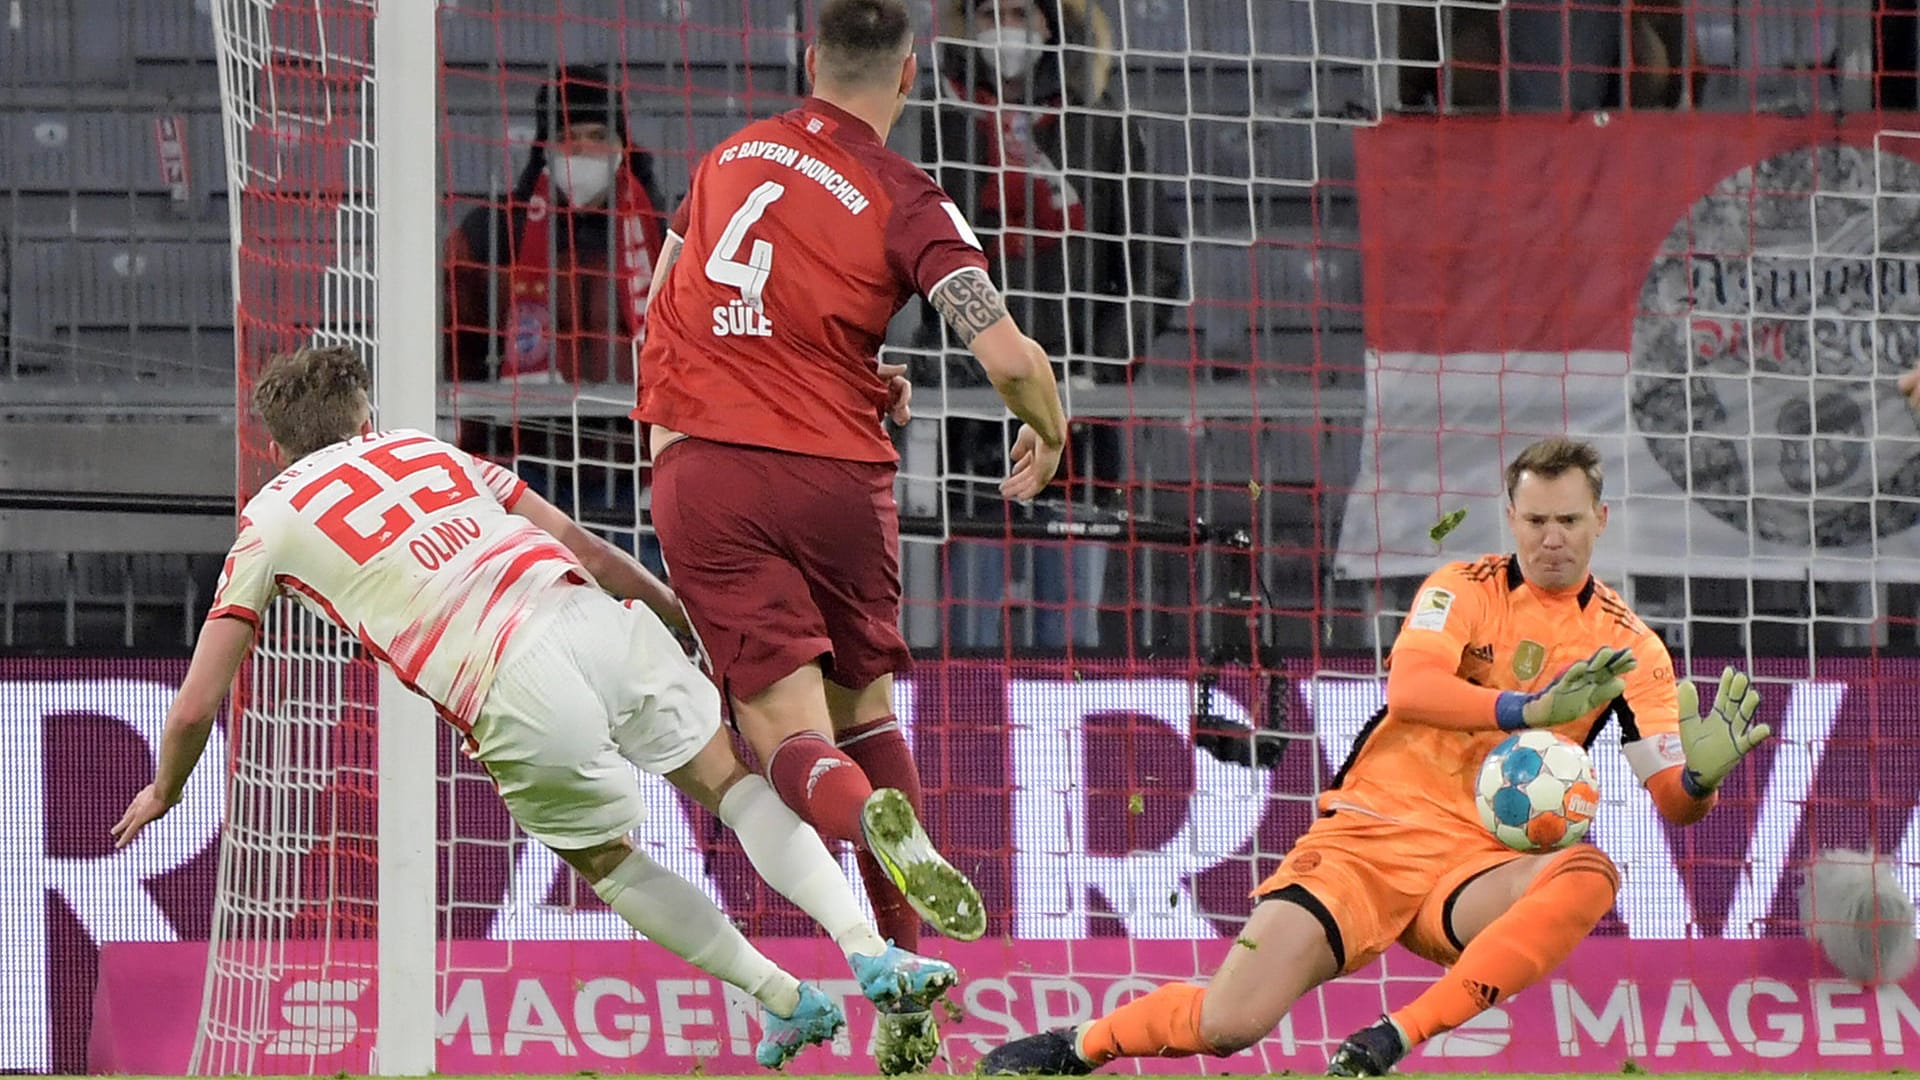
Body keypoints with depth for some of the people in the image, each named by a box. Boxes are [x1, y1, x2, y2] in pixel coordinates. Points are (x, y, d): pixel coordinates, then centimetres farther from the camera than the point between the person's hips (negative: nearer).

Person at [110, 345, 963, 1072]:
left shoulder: (269, 523, 19)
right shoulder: (427, 450, 27)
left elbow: (196, 704, 19)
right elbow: (581, 543, 27)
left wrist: (166, 790, 37)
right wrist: (679, 610, 39)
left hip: (518, 701, -3)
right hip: (596, 619, 3)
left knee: (606, 863, 21)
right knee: (733, 780, 16)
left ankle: (786, 1001, 22)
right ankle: (869, 949, -1)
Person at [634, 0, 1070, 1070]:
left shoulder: (732, 156, 11)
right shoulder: (906, 199, -3)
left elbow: (661, 308, 25)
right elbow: (1015, 360, -12)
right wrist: (1048, 438, 11)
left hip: (700, 462, 1)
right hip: (835, 473, -1)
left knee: (792, 734, -3)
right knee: (865, 708, 18)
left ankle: (875, 820, -40)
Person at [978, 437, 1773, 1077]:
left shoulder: (1627, 646, 6)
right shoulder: (1465, 590, 1)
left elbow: (1672, 799, 1)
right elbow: (1409, 688, -19)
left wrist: (1702, 773, -24)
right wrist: (1530, 709, -33)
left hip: (1471, 867, 2)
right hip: (1368, 833, -2)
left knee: (1587, 876, -34)